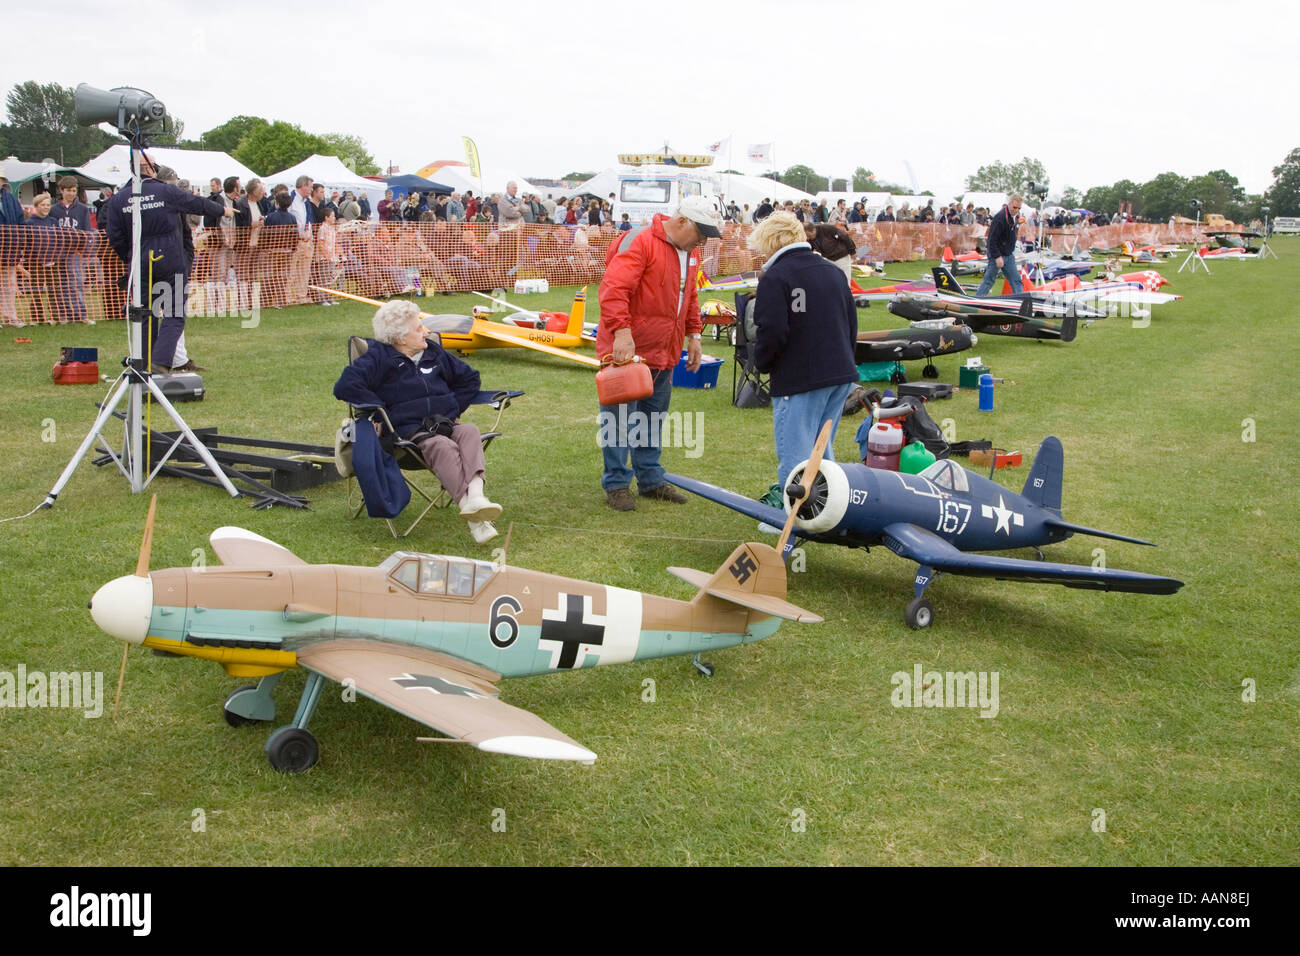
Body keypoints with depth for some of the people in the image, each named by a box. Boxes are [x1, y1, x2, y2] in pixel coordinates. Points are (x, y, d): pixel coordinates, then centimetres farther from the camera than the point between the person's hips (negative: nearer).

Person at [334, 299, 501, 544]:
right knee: (443, 447, -37)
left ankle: (475, 494, -56)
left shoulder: (433, 352, 21)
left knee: (470, 432, -30)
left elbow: (469, 378, 33)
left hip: (445, 423, 6)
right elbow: (345, 386, -10)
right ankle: (474, 519, -57)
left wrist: (454, 409, 19)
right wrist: (382, 412, -11)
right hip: (408, 430, -6)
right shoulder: (380, 357, 3)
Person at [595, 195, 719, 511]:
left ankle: (651, 479, 24)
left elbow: (689, 297, 26)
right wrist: (621, 331, -33)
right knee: (620, 418, 0)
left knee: (653, 418, 15)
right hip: (627, 350, -8)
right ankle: (616, 483, 8)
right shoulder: (640, 243, -16)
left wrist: (693, 334, 17)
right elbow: (613, 289, -25)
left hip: (663, 353, 8)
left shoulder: (690, 252, 13)